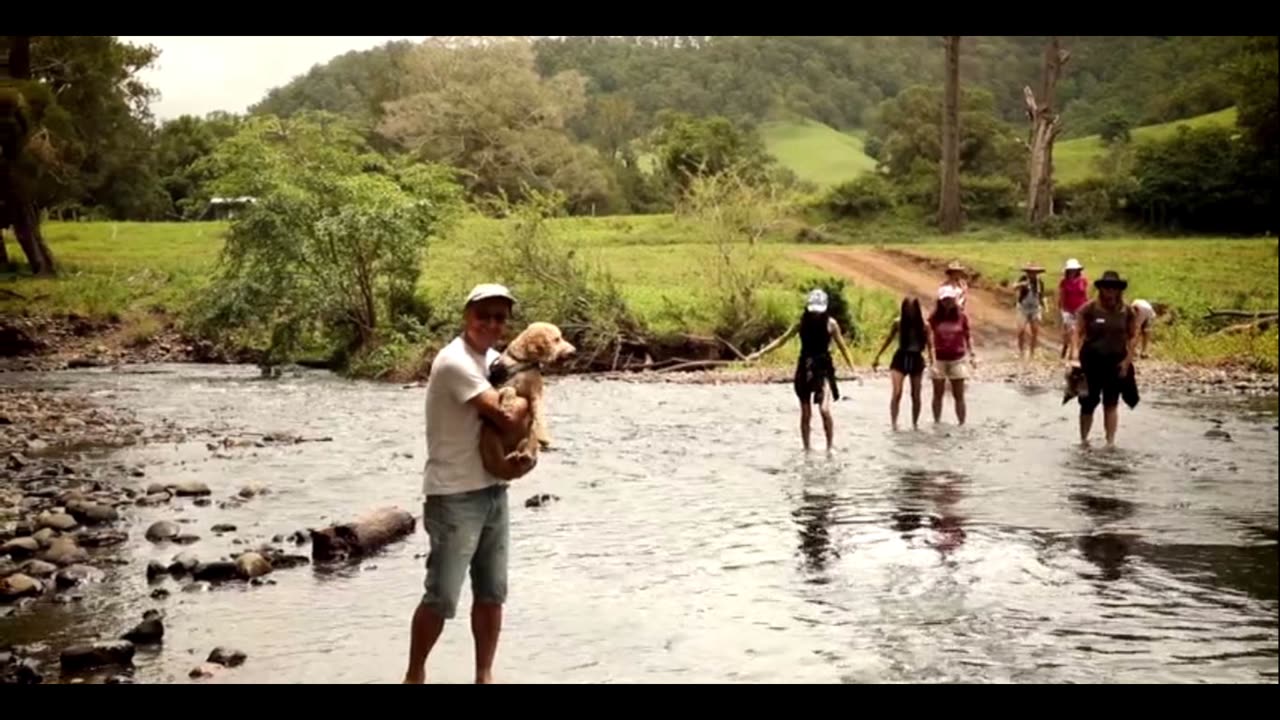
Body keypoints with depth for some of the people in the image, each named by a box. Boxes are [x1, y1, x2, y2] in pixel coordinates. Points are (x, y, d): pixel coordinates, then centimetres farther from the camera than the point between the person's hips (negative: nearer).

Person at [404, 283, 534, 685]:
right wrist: (526, 398, -2)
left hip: (493, 490, 8)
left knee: (492, 593, 13)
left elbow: (522, 404, 19)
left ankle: (485, 676, 26)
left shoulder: (495, 358, 9)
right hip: (455, 497, -8)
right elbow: (506, 417, -24)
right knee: (441, 597, -2)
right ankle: (414, 676, 16)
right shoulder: (455, 362, -18)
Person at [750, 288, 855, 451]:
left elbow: (842, 347, 0)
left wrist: (853, 369, -6)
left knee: (825, 410, -19)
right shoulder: (802, 322, 1)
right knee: (805, 414, 7)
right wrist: (760, 353, 0)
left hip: (823, 368, -3)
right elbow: (782, 340, 5)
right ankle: (806, 449, 18)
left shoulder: (830, 323, -4)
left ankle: (829, 447, -5)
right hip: (805, 369, 3)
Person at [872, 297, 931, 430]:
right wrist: (877, 357, 8)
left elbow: (929, 344, -2)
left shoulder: (923, 325, -6)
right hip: (901, 359, -1)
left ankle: (915, 423, 24)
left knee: (916, 395, 9)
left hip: (916, 360, 1)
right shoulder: (898, 323, -5)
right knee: (897, 392, -16)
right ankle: (894, 422, -16)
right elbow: (888, 340, 6)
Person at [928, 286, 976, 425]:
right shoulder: (934, 317, -7)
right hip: (939, 360, 0)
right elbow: (928, 337, -9)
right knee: (938, 394, 9)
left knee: (959, 395, 2)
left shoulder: (962, 316, -2)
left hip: (957, 360, 0)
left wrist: (972, 354, 0)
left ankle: (962, 424, 6)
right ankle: (937, 423, 19)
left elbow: (967, 336, 7)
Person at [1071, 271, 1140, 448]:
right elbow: (1078, 333, -6)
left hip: (1116, 362, 2)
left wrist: (1127, 360, -3)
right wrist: (1076, 355, -17)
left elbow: (1133, 336, 4)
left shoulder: (1127, 311, -1)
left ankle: (1110, 441, 13)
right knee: (1088, 402, 5)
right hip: (1091, 361, -2)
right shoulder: (1088, 309, -8)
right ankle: (1083, 438, 19)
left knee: (1111, 403, 8)